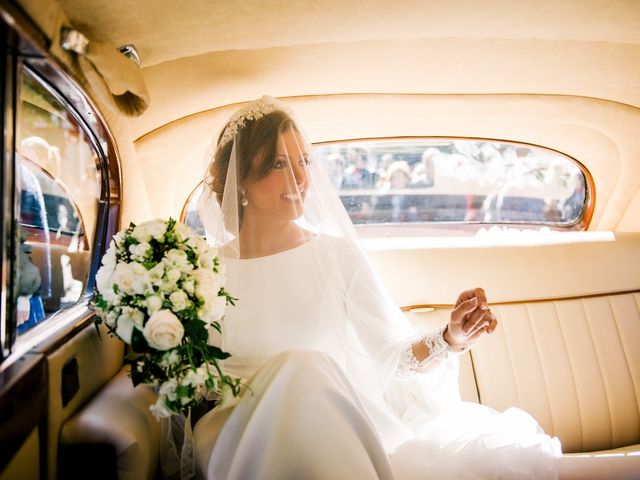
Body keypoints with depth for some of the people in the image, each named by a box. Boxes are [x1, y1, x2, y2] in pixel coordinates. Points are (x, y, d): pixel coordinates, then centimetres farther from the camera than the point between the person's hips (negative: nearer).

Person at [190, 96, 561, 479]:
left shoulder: (338, 254, -1)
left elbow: (393, 355, -4)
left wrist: (450, 340, -22)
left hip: (345, 427, 1)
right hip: (260, 442, 0)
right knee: (303, 368, -35)